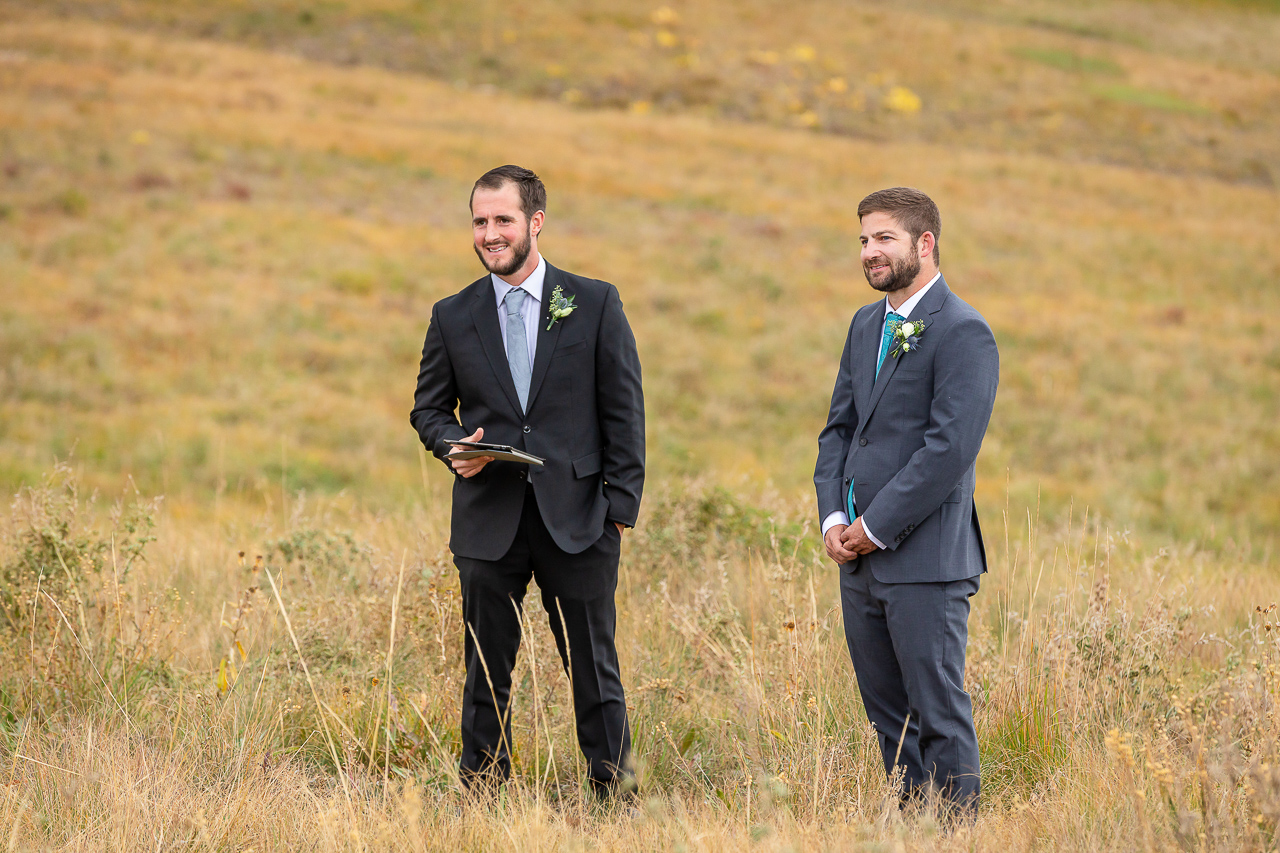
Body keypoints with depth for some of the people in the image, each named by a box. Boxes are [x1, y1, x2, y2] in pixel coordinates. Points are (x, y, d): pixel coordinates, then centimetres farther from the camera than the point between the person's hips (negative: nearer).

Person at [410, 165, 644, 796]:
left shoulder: (595, 305, 3)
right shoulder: (453, 317, 8)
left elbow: (625, 412, 2)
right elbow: (428, 408, 16)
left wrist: (620, 506, -4)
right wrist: (452, 446, -7)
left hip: (577, 520, -2)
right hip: (488, 523, 2)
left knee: (594, 670, 3)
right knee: (486, 673, 6)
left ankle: (616, 791, 10)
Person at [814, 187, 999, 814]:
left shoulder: (963, 332, -11)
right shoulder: (866, 325, 16)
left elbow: (950, 447, -18)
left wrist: (877, 526, -16)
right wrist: (833, 516, 2)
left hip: (923, 557, -8)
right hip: (859, 556, 8)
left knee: (939, 711, -4)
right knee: (886, 711, 12)